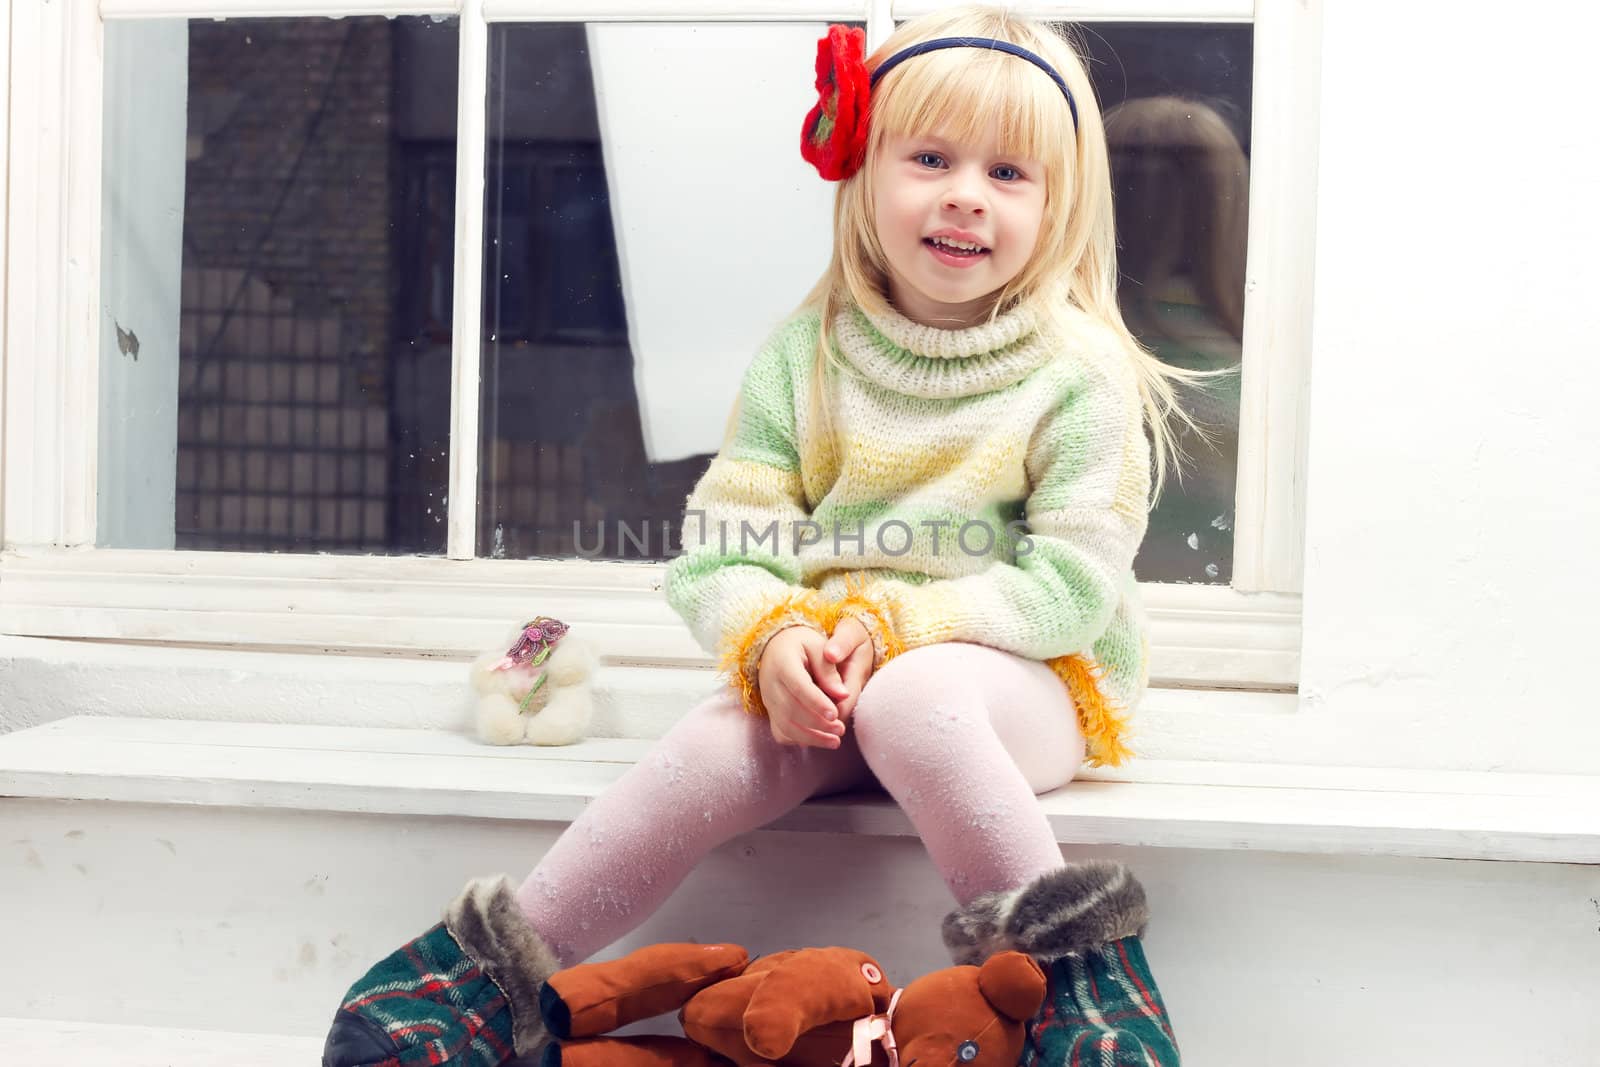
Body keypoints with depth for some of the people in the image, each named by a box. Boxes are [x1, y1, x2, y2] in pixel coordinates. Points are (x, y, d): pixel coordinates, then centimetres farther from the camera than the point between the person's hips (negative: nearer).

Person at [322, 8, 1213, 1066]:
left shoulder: (1080, 374, -4)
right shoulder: (805, 355, 4)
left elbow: (1075, 579, -9)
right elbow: (725, 543, 0)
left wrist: (895, 618, -20)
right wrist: (774, 635, -22)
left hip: (1030, 671, -2)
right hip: (819, 670, 3)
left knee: (909, 704, -36)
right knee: (725, 748, -26)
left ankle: (1063, 958, -24)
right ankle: (498, 972, -16)